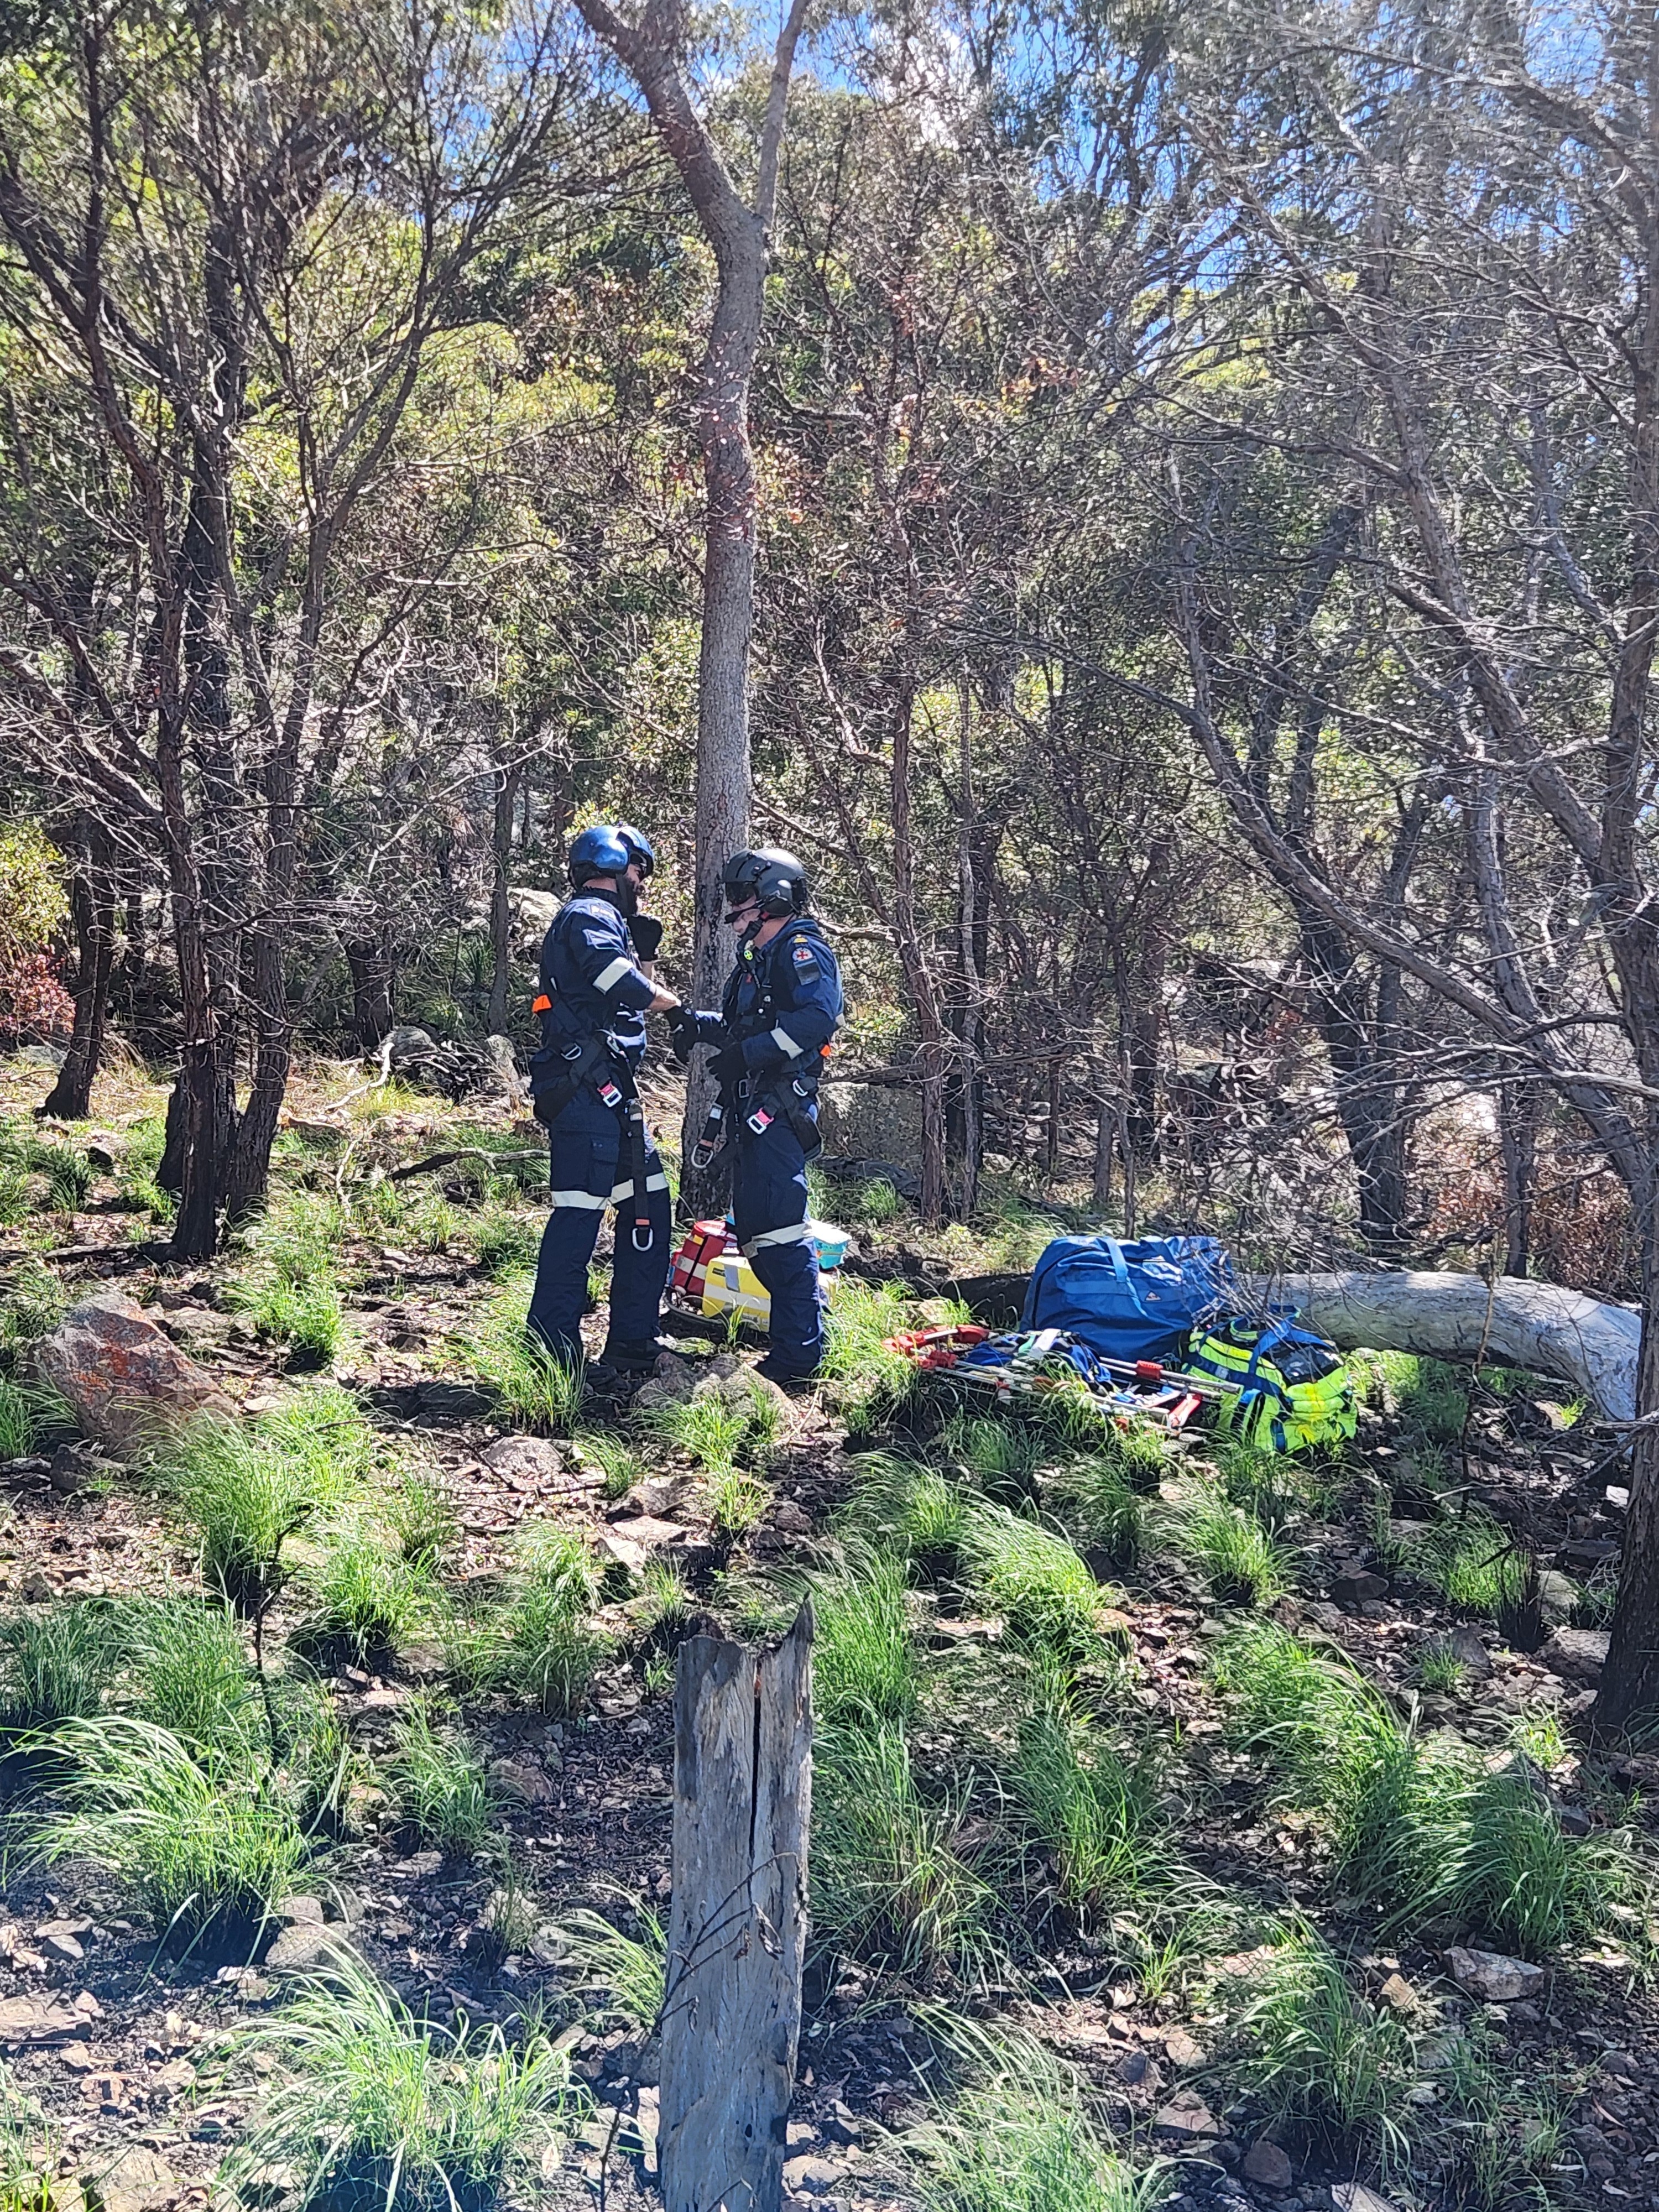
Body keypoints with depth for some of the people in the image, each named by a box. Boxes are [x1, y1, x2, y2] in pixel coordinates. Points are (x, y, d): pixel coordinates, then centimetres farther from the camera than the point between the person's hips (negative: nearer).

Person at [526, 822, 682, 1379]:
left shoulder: (606, 920, 26)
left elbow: (629, 995, 26)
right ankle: (551, 1351, -11)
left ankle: (633, 1343, 18)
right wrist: (676, 1004, -9)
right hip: (585, 1088, -11)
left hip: (610, 1093, 11)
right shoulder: (591, 916, -7)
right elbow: (625, 987, -24)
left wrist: (645, 950, 16)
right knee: (580, 1209, -12)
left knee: (648, 1204, 12)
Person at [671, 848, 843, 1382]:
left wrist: (748, 1052, -24)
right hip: (755, 1112, 11)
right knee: (755, 1231, 13)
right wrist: (695, 1023, 12)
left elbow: (819, 1016, -23)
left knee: (778, 1229, -14)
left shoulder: (800, 948, -7)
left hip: (779, 1109, -11)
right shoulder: (757, 958, 23)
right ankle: (797, 1341, 21)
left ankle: (798, 1354, -11)